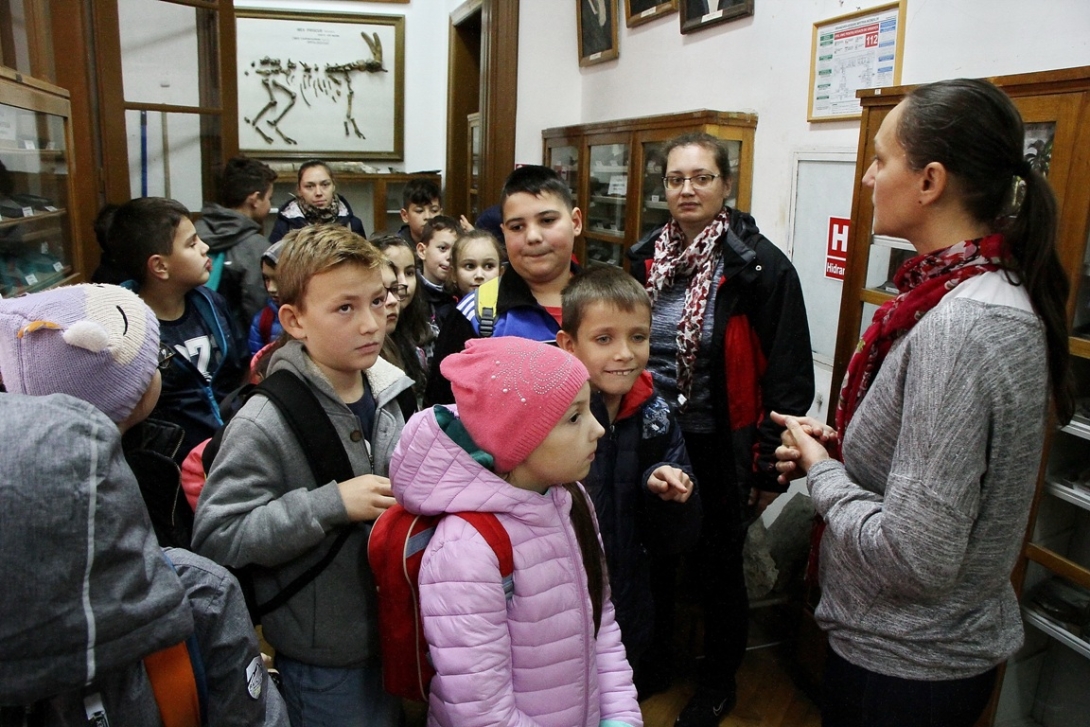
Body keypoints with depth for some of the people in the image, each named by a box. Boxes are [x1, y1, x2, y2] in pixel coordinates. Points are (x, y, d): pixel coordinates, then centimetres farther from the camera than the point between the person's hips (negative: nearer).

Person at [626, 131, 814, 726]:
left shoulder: (760, 266, -15)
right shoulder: (646, 258, 2)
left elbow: (787, 375, -13)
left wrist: (770, 467, -14)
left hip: (718, 449, -4)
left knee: (716, 565, 13)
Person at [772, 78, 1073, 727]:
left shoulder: (959, 326, -29)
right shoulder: (998, 291, 1)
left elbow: (916, 556, -30)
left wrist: (822, 470, -15)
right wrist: (841, 447, -1)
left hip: (904, 667, -8)